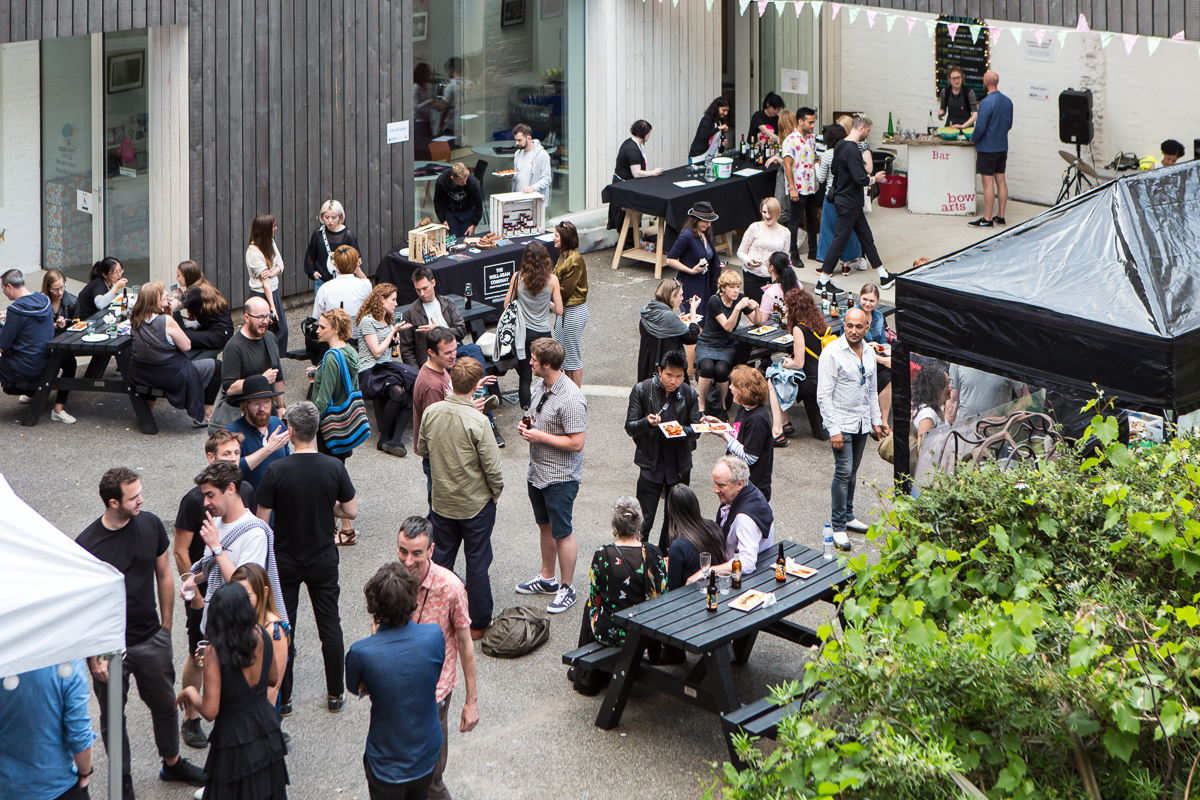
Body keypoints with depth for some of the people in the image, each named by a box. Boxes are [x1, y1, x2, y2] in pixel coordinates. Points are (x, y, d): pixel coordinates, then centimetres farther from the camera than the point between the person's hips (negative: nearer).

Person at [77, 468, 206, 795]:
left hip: (152, 640, 4)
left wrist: (166, 626, 9)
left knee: (164, 704, 19)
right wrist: (94, 655, -14)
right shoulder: (87, 544, -18)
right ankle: (123, 780, 27)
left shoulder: (150, 525, -6)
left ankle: (172, 762, 41)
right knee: (113, 717, 10)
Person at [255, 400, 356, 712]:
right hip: (323, 558, 2)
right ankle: (336, 694, 22)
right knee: (330, 625, 14)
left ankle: (282, 697, 18)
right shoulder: (334, 468, -14)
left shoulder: (276, 471, -19)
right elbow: (351, 511, -4)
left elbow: (261, 520, -14)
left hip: (284, 560, -1)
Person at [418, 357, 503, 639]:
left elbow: (422, 450, 6)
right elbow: (492, 467, -18)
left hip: (441, 501, 4)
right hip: (476, 504, -4)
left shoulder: (431, 412, -10)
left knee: (441, 559, 17)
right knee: (477, 562, 9)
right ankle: (478, 623, 19)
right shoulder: (477, 422, -25)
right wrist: (496, 492, 0)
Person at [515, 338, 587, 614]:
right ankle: (547, 578, 37)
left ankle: (567, 588, 15)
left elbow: (576, 443, -26)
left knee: (562, 533, 2)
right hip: (537, 471, 9)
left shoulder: (571, 399, -26)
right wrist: (527, 426, -3)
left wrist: (540, 436, -21)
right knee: (545, 525, 22)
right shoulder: (541, 386, 2)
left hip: (561, 477, -9)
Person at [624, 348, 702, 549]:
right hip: (651, 465, -2)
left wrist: (679, 430, -21)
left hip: (679, 466, 2)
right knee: (644, 520, -4)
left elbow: (695, 430, 1)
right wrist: (647, 422, -28)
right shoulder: (642, 390, -7)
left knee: (675, 519, 12)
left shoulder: (689, 395, -2)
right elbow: (630, 427, -6)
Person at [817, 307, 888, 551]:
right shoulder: (832, 353, -14)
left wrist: (876, 420, 16)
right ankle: (838, 526, -5)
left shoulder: (869, 353, 7)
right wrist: (833, 430, -18)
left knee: (852, 470, 12)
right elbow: (824, 396, -15)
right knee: (844, 471, -11)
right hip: (842, 422, -6)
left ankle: (848, 516, 24)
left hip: (862, 422, 6)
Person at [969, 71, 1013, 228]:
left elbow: (980, 127, -19)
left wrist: (973, 139, -2)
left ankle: (987, 219, -2)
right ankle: (1000, 216, 15)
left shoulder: (986, 103, -19)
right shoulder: (1007, 101, 5)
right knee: (1000, 181, 11)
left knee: (988, 182, -5)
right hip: (1002, 147, 8)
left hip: (987, 148, -8)